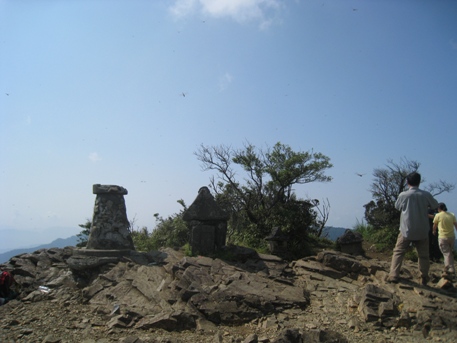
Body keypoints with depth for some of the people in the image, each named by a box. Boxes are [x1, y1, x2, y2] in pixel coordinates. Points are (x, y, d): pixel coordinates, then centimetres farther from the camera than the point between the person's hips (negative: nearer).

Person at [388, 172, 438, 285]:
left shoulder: (403, 195, -10)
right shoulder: (426, 195, -6)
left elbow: (397, 206, 7)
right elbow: (435, 205, 10)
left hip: (406, 230, -1)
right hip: (422, 231, 2)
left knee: (398, 252, 6)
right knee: (423, 255, 15)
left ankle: (393, 276, -3)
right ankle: (424, 278, 20)